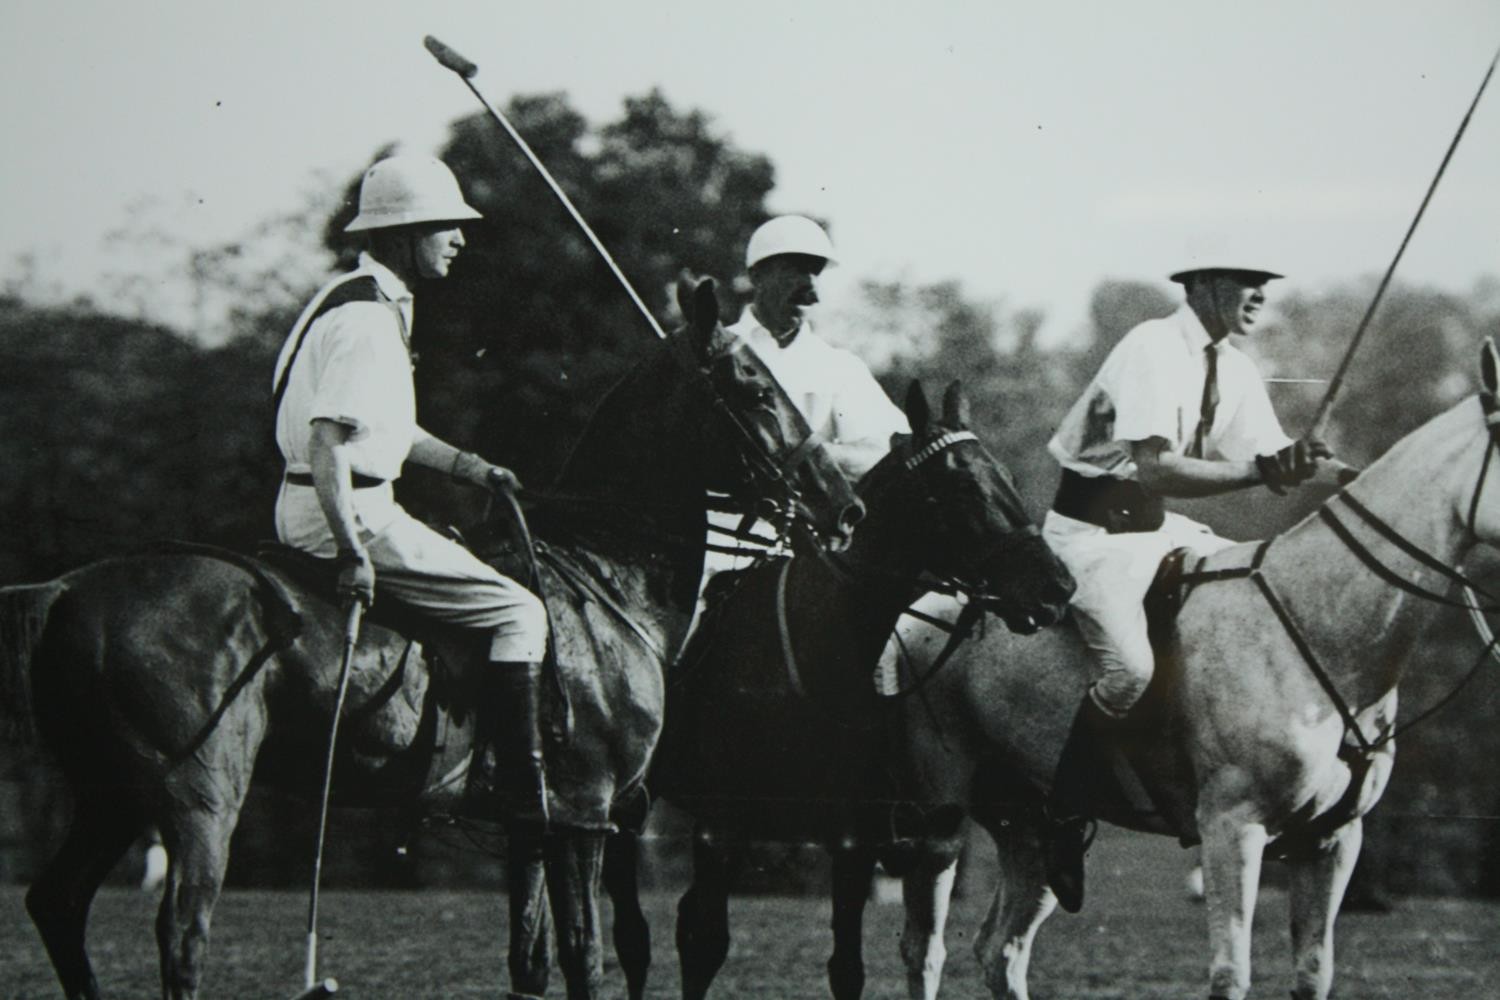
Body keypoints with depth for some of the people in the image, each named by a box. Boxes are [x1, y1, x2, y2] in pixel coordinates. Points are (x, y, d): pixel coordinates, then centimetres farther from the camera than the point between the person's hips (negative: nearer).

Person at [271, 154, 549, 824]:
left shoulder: (379, 305, 15)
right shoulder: (366, 321, -19)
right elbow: (328, 440, -27)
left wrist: (470, 469, 20)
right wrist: (353, 555, -30)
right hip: (352, 512, -11)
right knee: (517, 614, -9)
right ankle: (521, 795, -13)